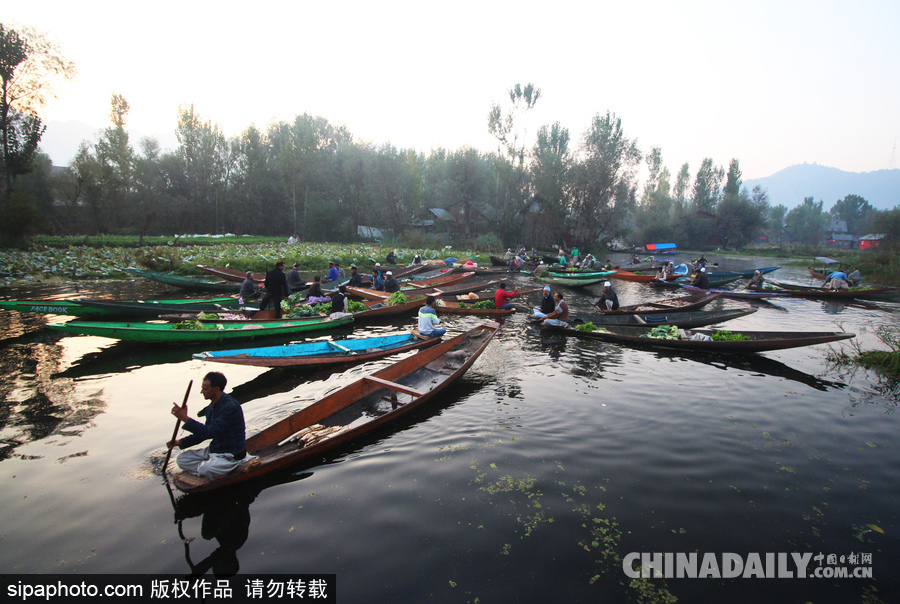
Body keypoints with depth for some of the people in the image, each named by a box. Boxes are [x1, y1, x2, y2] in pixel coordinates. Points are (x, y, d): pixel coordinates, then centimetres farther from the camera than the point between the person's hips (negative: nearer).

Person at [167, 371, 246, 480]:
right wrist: (181, 442, 8)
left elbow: (211, 432, -30)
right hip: (213, 450, 10)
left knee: (204, 469, -32)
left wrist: (185, 418, -28)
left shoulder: (230, 407, -24)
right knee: (182, 459, 4)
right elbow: (205, 432, 19)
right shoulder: (212, 407, 7)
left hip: (231, 455, -9)